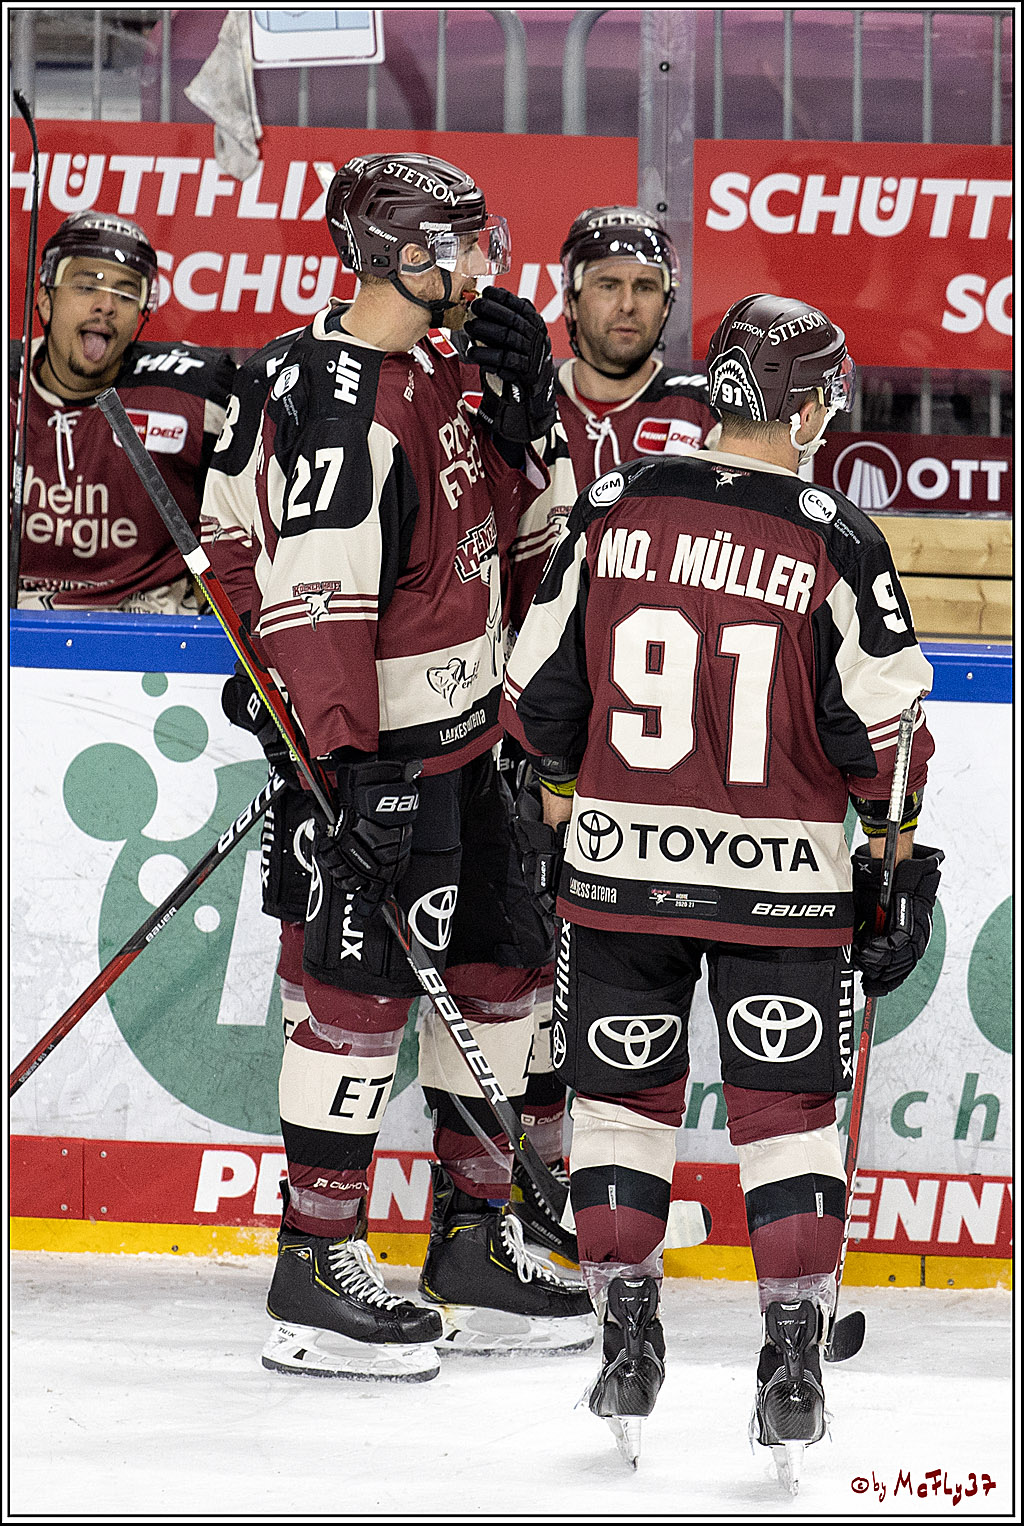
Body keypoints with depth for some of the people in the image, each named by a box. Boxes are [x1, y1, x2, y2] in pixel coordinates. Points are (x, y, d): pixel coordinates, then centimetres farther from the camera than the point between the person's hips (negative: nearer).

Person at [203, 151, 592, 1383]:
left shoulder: (443, 371, 10)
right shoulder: (340, 401, -20)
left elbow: (515, 529, 17)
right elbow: (313, 589, -25)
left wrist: (519, 413, 1)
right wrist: (350, 760, -29)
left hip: (461, 734, 10)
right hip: (383, 746, -10)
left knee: (497, 964, 14)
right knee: (362, 988, -6)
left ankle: (473, 1246, 24)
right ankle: (315, 1275, 1)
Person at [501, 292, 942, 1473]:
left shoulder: (610, 512, -2)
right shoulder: (835, 543, -10)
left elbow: (541, 684, 6)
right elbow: (883, 725, -7)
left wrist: (562, 796, 22)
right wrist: (901, 858, 6)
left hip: (623, 860, 2)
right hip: (781, 880, -2)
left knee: (621, 1095, 15)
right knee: (786, 1110, 7)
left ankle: (626, 1347, 13)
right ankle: (791, 1362, 2)